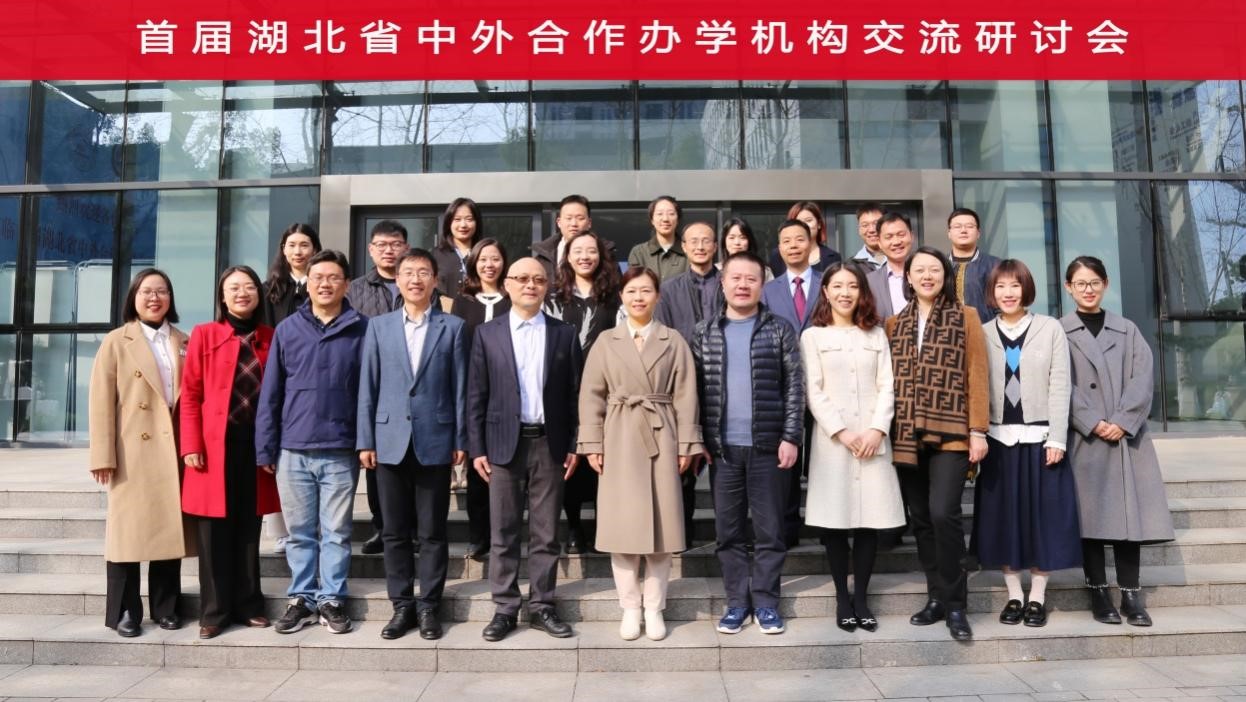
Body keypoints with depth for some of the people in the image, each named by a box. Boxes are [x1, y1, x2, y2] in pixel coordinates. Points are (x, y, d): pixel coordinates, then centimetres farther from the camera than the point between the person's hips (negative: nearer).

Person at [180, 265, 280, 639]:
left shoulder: (271, 338, 8)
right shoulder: (203, 335, 0)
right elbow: (190, 395, -1)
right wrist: (192, 446, -8)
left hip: (256, 445, 2)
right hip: (215, 446, -2)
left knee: (249, 529, 10)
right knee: (214, 532, 2)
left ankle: (249, 605, 21)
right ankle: (214, 611, 14)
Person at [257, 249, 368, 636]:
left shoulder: (362, 329, 0)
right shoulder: (287, 329, 5)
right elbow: (270, 393, 6)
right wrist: (266, 448, 3)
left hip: (341, 451, -2)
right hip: (293, 450, 2)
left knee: (336, 532, 7)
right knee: (300, 532, 11)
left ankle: (332, 600, 19)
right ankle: (301, 598, 23)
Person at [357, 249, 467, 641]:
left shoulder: (452, 327, 4)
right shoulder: (378, 327, 8)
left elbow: (459, 388, 2)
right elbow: (368, 388, 6)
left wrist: (461, 440, -2)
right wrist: (365, 440, 0)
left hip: (435, 441, -1)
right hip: (390, 441, 2)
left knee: (432, 531, 5)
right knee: (395, 531, 8)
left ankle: (429, 606, 16)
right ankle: (402, 605, 19)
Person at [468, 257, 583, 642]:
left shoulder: (564, 334, 6)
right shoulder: (487, 333, 4)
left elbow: (574, 394, 5)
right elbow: (476, 395, 3)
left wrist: (574, 446, 0)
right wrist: (476, 448, -2)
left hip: (549, 444, 1)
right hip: (504, 443, 0)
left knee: (546, 532, 7)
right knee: (503, 532, 5)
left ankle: (541, 606, 18)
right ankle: (505, 608, 16)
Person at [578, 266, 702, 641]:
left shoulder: (673, 341, 5)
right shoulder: (606, 342, 6)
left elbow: (685, 395, 2)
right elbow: (591, 396, 3)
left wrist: (686, 443, -4)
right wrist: (592, 444, -4)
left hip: (661, 438, 0)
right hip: (620, 440, 0)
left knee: (661, 525, 4)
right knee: (623, 527, 2)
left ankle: (655, 609, 16)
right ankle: (630, 608, 15)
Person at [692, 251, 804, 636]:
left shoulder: (779, 330, 2)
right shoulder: (704, 332, 7)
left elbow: (794, 386, -1)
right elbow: (695, 388, 7)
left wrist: (791, 436, -8)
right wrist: (697, 439, 0)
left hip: (768, 446, -1)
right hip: (722, 447, 2)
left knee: (769, 529, 5)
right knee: (729, 530, 9)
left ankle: (766, 601, 17)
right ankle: (737, 601, 20)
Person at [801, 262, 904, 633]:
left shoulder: (876, 334, 14)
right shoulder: (812, 336, 6)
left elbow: (887, 387, 6)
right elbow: (814, 392, -2)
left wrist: (877, 429, -8)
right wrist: (841, 432, -11)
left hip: (872, 438, 2)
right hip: (831, 439, -2)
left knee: (870, 520, 1)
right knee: (836, 521, 0)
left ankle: (861, 597, 12)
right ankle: (842, 598, 11)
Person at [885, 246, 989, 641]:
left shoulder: (966, 317, 5)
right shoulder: (895, 324, 14)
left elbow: (976, 376, 0)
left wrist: (978, 430, -7)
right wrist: (885, 430, 5)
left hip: (950, 433, -3)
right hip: (907, 436, 4)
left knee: (943, 514, -14)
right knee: (920, 519, 6)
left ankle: (955, 604, 0)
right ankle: (935, 597, 18)